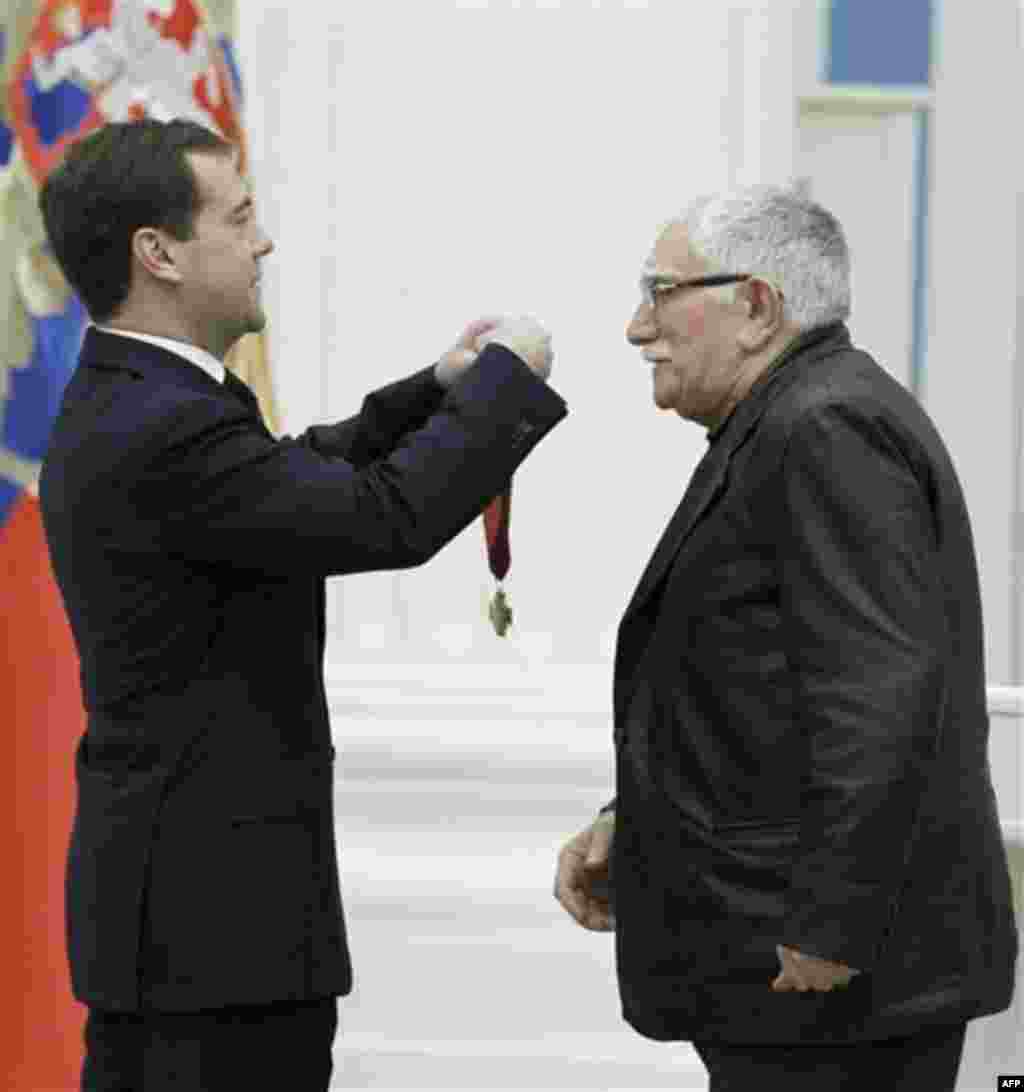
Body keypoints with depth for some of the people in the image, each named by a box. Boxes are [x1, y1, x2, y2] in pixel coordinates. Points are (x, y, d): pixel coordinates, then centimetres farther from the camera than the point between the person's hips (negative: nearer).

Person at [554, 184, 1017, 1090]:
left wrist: (827, 935, -24)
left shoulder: (827, 433, -15)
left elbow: (878, 694, -24)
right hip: (802, 949, 11)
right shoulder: (803, 433, 17)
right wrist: (631, 827, 11)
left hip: (838, 963, -11)